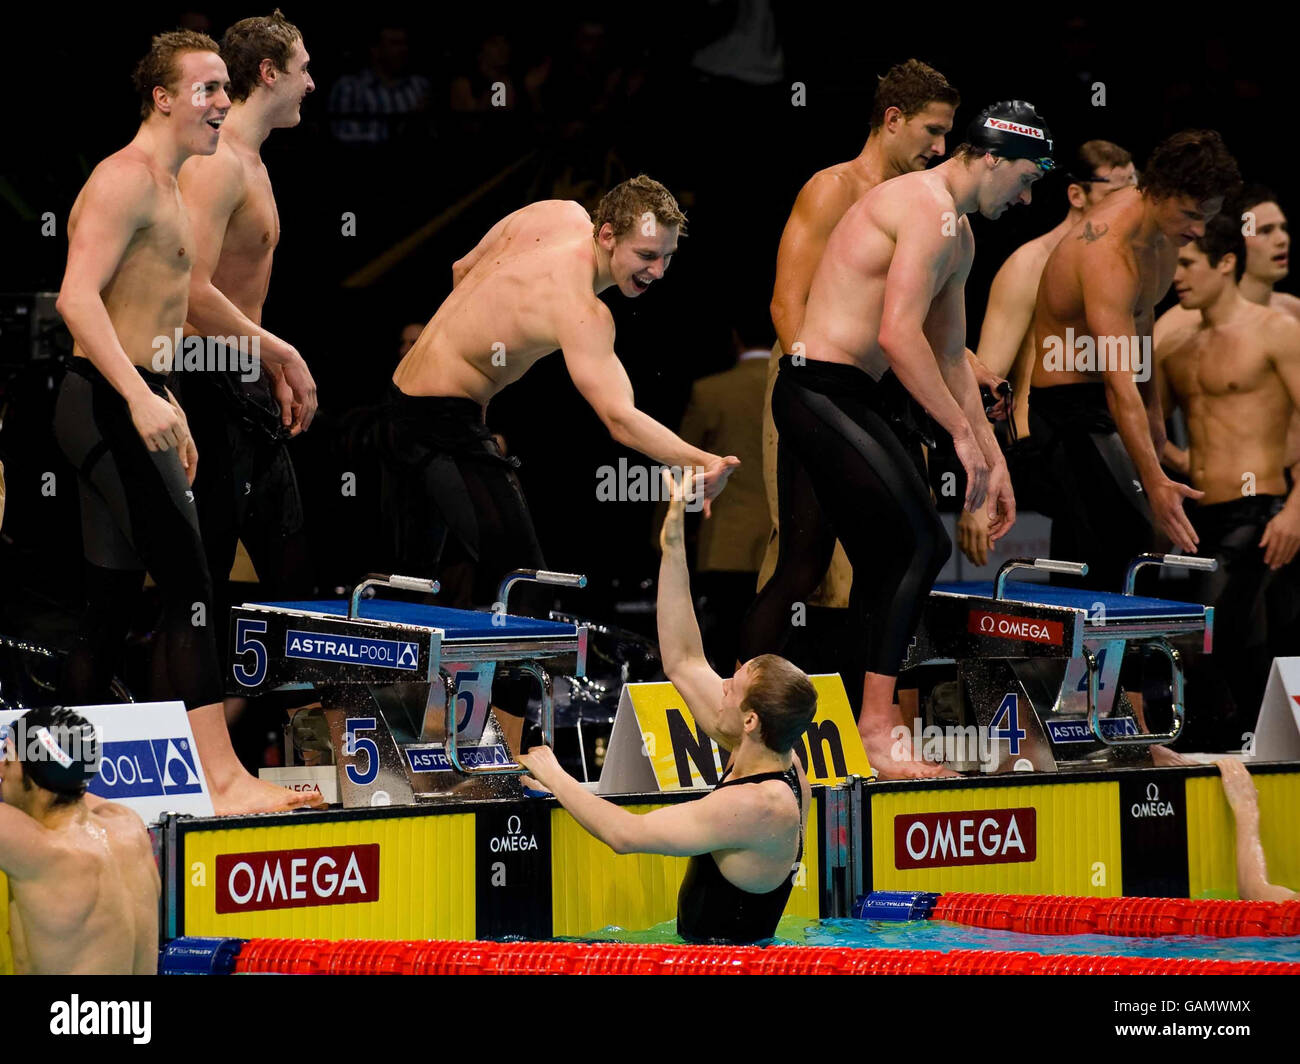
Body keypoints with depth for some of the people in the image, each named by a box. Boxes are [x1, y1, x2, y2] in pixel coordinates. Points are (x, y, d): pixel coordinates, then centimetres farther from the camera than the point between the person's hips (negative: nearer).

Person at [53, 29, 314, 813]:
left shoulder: (168, 188, 20)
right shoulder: (127, 180, -12)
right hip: (108, 403, -11)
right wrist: (140, 397, -32)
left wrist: (170, 407, 28)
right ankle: (225, 778, -21)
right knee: (190, 586, -16)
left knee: (114, 601, 11)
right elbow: (78, 296, -23)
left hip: (134, 407, 11)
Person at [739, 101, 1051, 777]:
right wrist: (962, 432, -23)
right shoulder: (929, 209, -15)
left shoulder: (959, 235, 20)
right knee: (922, 543, -14)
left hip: (855, 399, 11)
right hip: (825, 391, -11)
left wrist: (992, 457, 22)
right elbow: (898, 332, -25)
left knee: (802, 567, 14)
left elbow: (949, 355, 27)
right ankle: (877, 731, -14)